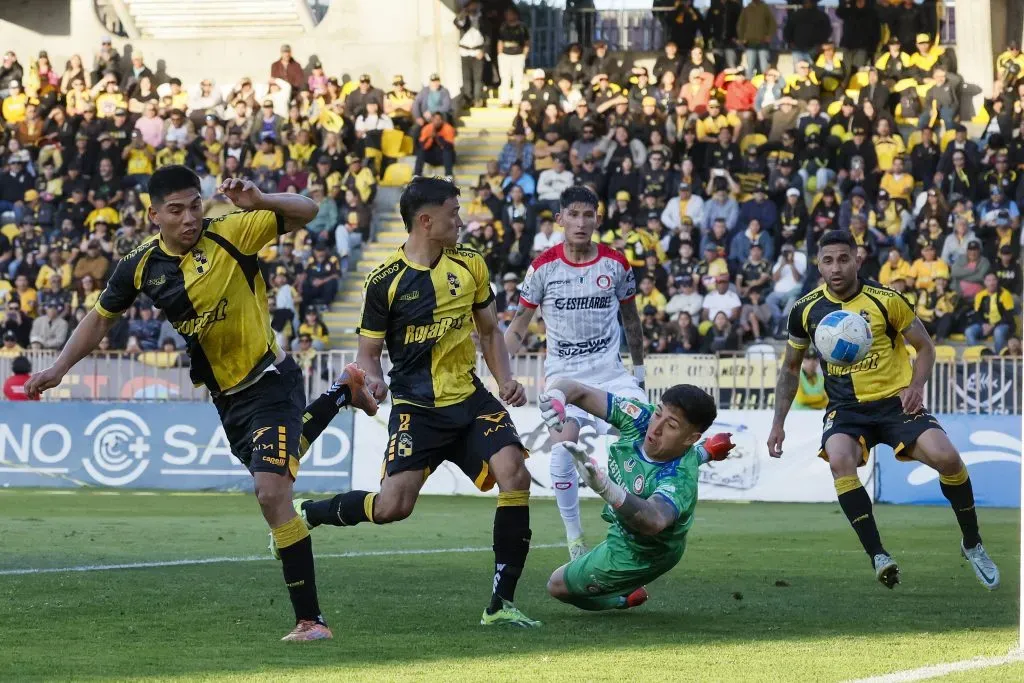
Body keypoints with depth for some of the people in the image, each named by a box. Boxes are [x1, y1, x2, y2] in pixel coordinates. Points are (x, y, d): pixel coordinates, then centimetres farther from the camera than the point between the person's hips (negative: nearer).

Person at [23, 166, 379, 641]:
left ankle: (309, 619, -16)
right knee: (272, 484, 27)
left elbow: (305, 212, -14)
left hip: (269, 382, -7)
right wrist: (60, 367, 4)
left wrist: (259, 201, -32)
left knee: (271, 492, -22)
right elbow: (101, 318, 13)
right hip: (225, 397, 7)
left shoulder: (231, 234, -16)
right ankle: (341, 392, 51)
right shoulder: (141, 267, -3)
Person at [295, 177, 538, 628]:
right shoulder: (385, 281, -7)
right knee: (393, 506, -15)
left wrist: (505, 379, 1)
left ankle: (501, 604, -11)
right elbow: (369, 351, 1)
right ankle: (302, 515, 15)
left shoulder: (470, 265, 6)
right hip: (416, 405, -4)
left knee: (514, 474, -19)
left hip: (470, 398, 4)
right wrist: (371, 379, -22)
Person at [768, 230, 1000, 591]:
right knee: (839, 461, -33)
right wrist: (778, 424, 11)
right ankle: (878, 556, -26)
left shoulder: (886, 300, -6)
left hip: (895, 400, -1)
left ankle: (973, 545, 2)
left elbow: (925, 347, 5)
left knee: (946, 457, -23)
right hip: (846, 408, 1)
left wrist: (916, 386, -13)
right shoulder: (806, 310, 0)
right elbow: (790, 367, 15)